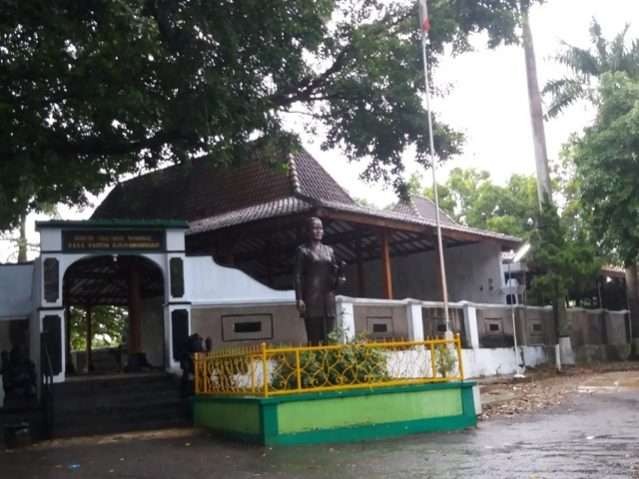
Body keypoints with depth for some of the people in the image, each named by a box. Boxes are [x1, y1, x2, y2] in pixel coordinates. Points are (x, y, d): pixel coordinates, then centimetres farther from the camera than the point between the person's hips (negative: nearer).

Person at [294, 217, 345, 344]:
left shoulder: (328, 250, 17)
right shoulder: (302, 250, 2)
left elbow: (334, 272, 21)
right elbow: (298, 276, -3)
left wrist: (339, 278, -3)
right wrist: (299, 299, -12)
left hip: (328, 297, 5)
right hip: (311, 297, -5)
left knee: (329, 336, 3)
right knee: (314, 337, -8)